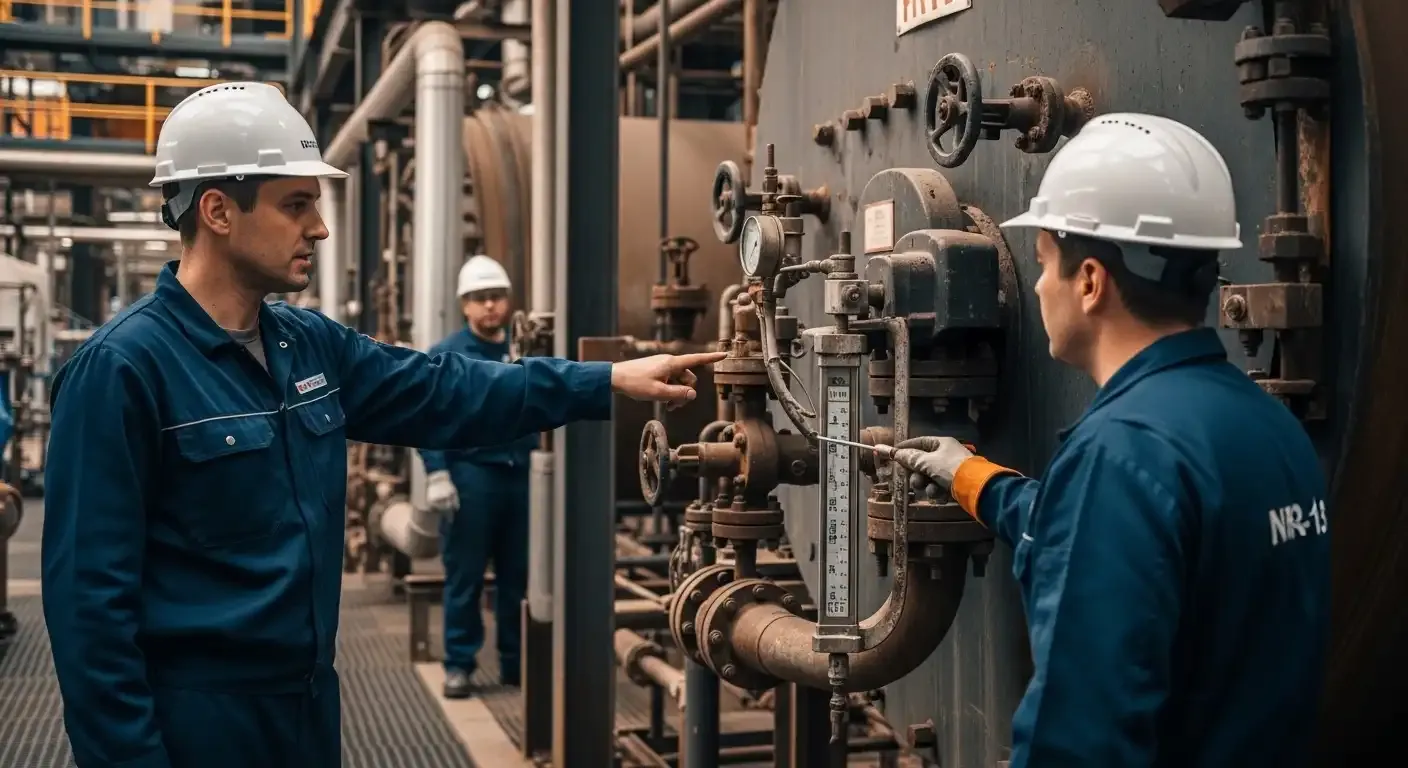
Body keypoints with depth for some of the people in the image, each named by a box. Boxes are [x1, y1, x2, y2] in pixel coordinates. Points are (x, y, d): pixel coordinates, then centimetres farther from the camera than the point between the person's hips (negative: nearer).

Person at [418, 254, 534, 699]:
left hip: (523, 475, 3)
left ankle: (516, 661, 20)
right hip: (471, 475, -3)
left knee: (519, 575, 9)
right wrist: (437, 474, -12)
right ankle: (459, 665, 14)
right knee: (464, 577, 4)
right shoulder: (445, 356, 0)